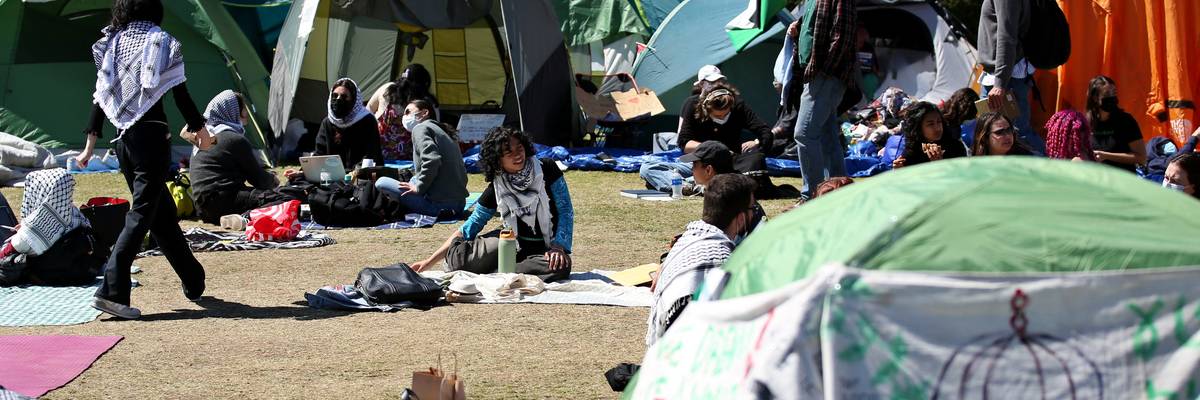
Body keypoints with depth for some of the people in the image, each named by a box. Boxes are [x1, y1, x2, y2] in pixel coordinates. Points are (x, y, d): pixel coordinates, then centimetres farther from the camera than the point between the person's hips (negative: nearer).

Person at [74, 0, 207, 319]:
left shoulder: (112, 44, 9)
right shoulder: (162, 42, -4)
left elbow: (100, 97, 7)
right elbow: (180, 95, -4)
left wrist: (90, 144, 11)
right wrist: (199, 127, 12)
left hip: (123, 138, 6)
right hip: (152, 137, -6)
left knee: (163, 212, 17)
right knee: (141, 215, -7)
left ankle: (193, 283, 29)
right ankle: (111, 291, -19)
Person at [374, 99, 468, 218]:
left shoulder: (420, 128, -2)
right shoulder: (444, 132, 23)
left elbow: (431, 161, -21)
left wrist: (419, 187, -11)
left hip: (438, 203, -9)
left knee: (381, 182, -5)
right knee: (414, 180, 36)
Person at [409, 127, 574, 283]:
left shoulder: (547, 170, -6)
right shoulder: (496, 190, -2)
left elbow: (565, 212, -5)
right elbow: (467, 230, 2)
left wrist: (558, 247, -22)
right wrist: (430, 261, -4)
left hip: (546, 250, 0)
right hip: (515, 246, 0)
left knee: (561, 266, -40)